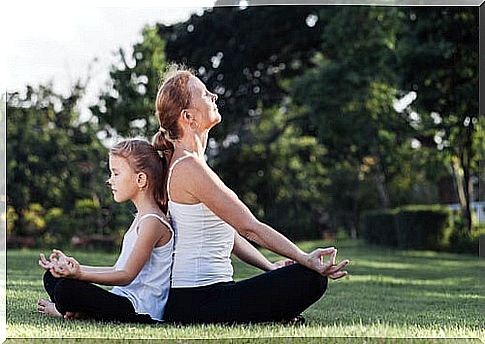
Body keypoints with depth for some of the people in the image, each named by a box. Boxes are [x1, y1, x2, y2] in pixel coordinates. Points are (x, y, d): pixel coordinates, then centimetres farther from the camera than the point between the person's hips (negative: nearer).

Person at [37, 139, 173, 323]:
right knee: (51, 278, 13)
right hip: (125, 298, 10)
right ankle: (77, 309, -12)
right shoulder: (142, 218, 17)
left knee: (66, 290, -29)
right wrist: (74, 267, 15)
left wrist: (79, 275, -30)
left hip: (140, 309, -10)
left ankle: (64, 310, 4)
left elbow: (127, 275, -20)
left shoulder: (152, 222, -15)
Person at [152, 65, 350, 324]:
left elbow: (228, 231, 17)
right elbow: (249, 227, -18)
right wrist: (305, 259, -14)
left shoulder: (182, 162, 14)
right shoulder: (189, 167, -18)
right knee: (311, 278, -14)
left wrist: (271, 268, 9)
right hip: (198, 302, -10)